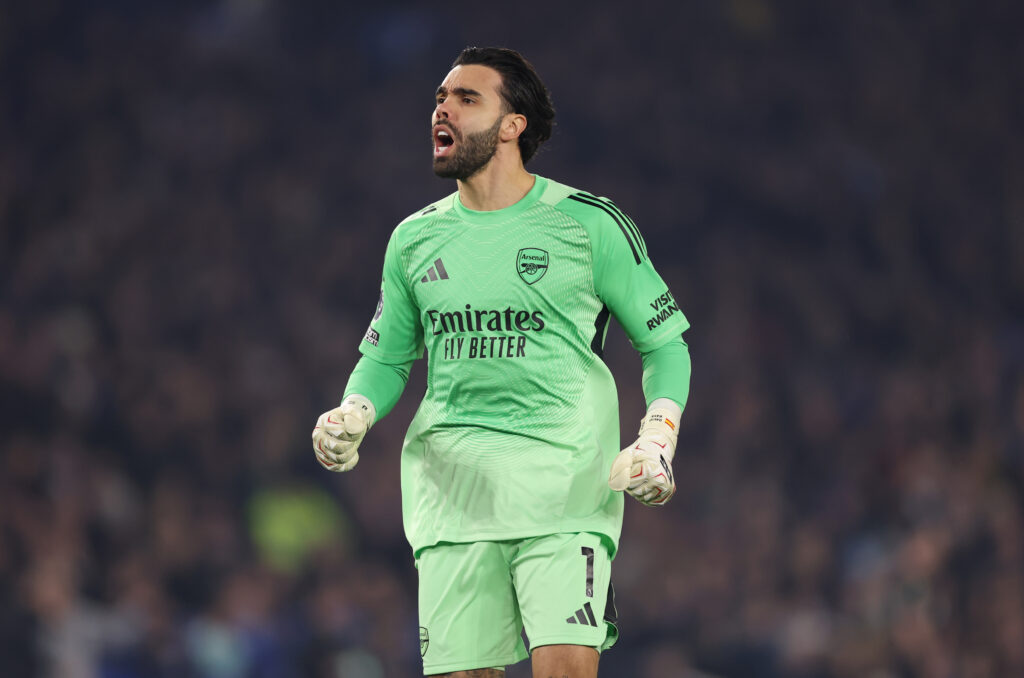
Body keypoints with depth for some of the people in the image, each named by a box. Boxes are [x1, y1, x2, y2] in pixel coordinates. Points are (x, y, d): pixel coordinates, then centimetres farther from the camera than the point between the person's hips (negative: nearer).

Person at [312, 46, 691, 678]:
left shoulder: (590, 224, 2)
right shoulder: (415, 239, 14)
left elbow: (665, 339, 8)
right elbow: (385, 357, 22)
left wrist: (657, 441, -6)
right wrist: (353, 417, 2)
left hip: (564, 479, -4)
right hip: (451, 481, 4)